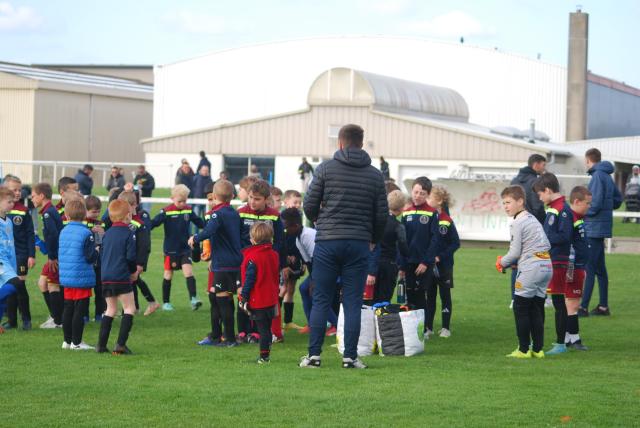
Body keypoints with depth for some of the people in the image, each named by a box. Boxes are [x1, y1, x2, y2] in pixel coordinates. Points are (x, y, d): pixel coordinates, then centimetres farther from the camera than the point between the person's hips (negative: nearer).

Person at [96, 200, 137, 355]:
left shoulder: (107, 233, 12)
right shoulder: (128, 233, -7)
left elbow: (101, 255, 15)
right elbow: (131, 256, -11)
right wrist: (133, 270, 8)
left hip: (105, 278, 6)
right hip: (121, 277, -6)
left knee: (110, 309, 17)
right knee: (129, 308, 2)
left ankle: (101, 344, 11)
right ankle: (121, 344, -10)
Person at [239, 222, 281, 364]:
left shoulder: (252, 257, -17)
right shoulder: (274, 255, 5)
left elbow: (249, 280, -17)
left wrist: (244, 298, -11)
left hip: (257, 302, -7)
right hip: (271, 299, 7)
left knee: (263, 329, -3)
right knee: (267, 328, 14)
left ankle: (264, 357, -1)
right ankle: (266, 355, 18)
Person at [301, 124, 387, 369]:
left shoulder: (325, 169, -1)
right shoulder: (375, 175, 5)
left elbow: (309, 205, -1)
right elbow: (382, 215, 6)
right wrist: (373, 239, 24)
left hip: (327, 241, -1)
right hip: (358, 244, 1)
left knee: (321, 301, 5)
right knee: (353, 303, 4)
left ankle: (314, 355, 3)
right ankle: (350, 357, 2)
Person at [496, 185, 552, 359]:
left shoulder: (518, 223, -8)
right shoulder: (532, 219, 19)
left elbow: (515, 252, -11)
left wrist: (502, 262, 10)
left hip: (531, 267, -9)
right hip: (546, 265, 9)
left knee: (520, 307, -1)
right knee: (536, 308, 11)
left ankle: (523, 349, -1)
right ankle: (538, 349, 11)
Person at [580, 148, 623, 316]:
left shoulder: (598, 176, -14)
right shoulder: (607, 176, 14)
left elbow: (595, 202, -21)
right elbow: (618, 199, 22)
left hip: (594, 227, -9)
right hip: (602, 227, 9)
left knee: (588, 268, -10)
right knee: (600, 268, 14)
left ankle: (583, 307, -12)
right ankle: (603, 306, 18)